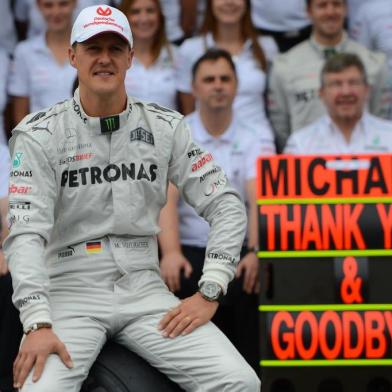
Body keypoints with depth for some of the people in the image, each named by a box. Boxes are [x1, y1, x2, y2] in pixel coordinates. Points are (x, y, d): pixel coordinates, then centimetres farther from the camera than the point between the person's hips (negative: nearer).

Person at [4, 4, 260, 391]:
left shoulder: (166, 127, 6)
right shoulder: (39, 134, -3)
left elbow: (227, 207, 6)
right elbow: (26, 232, -12)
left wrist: (209, 292, -7)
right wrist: (39, 324, -25)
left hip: (144, 289, 3)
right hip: (70, 290, -2)